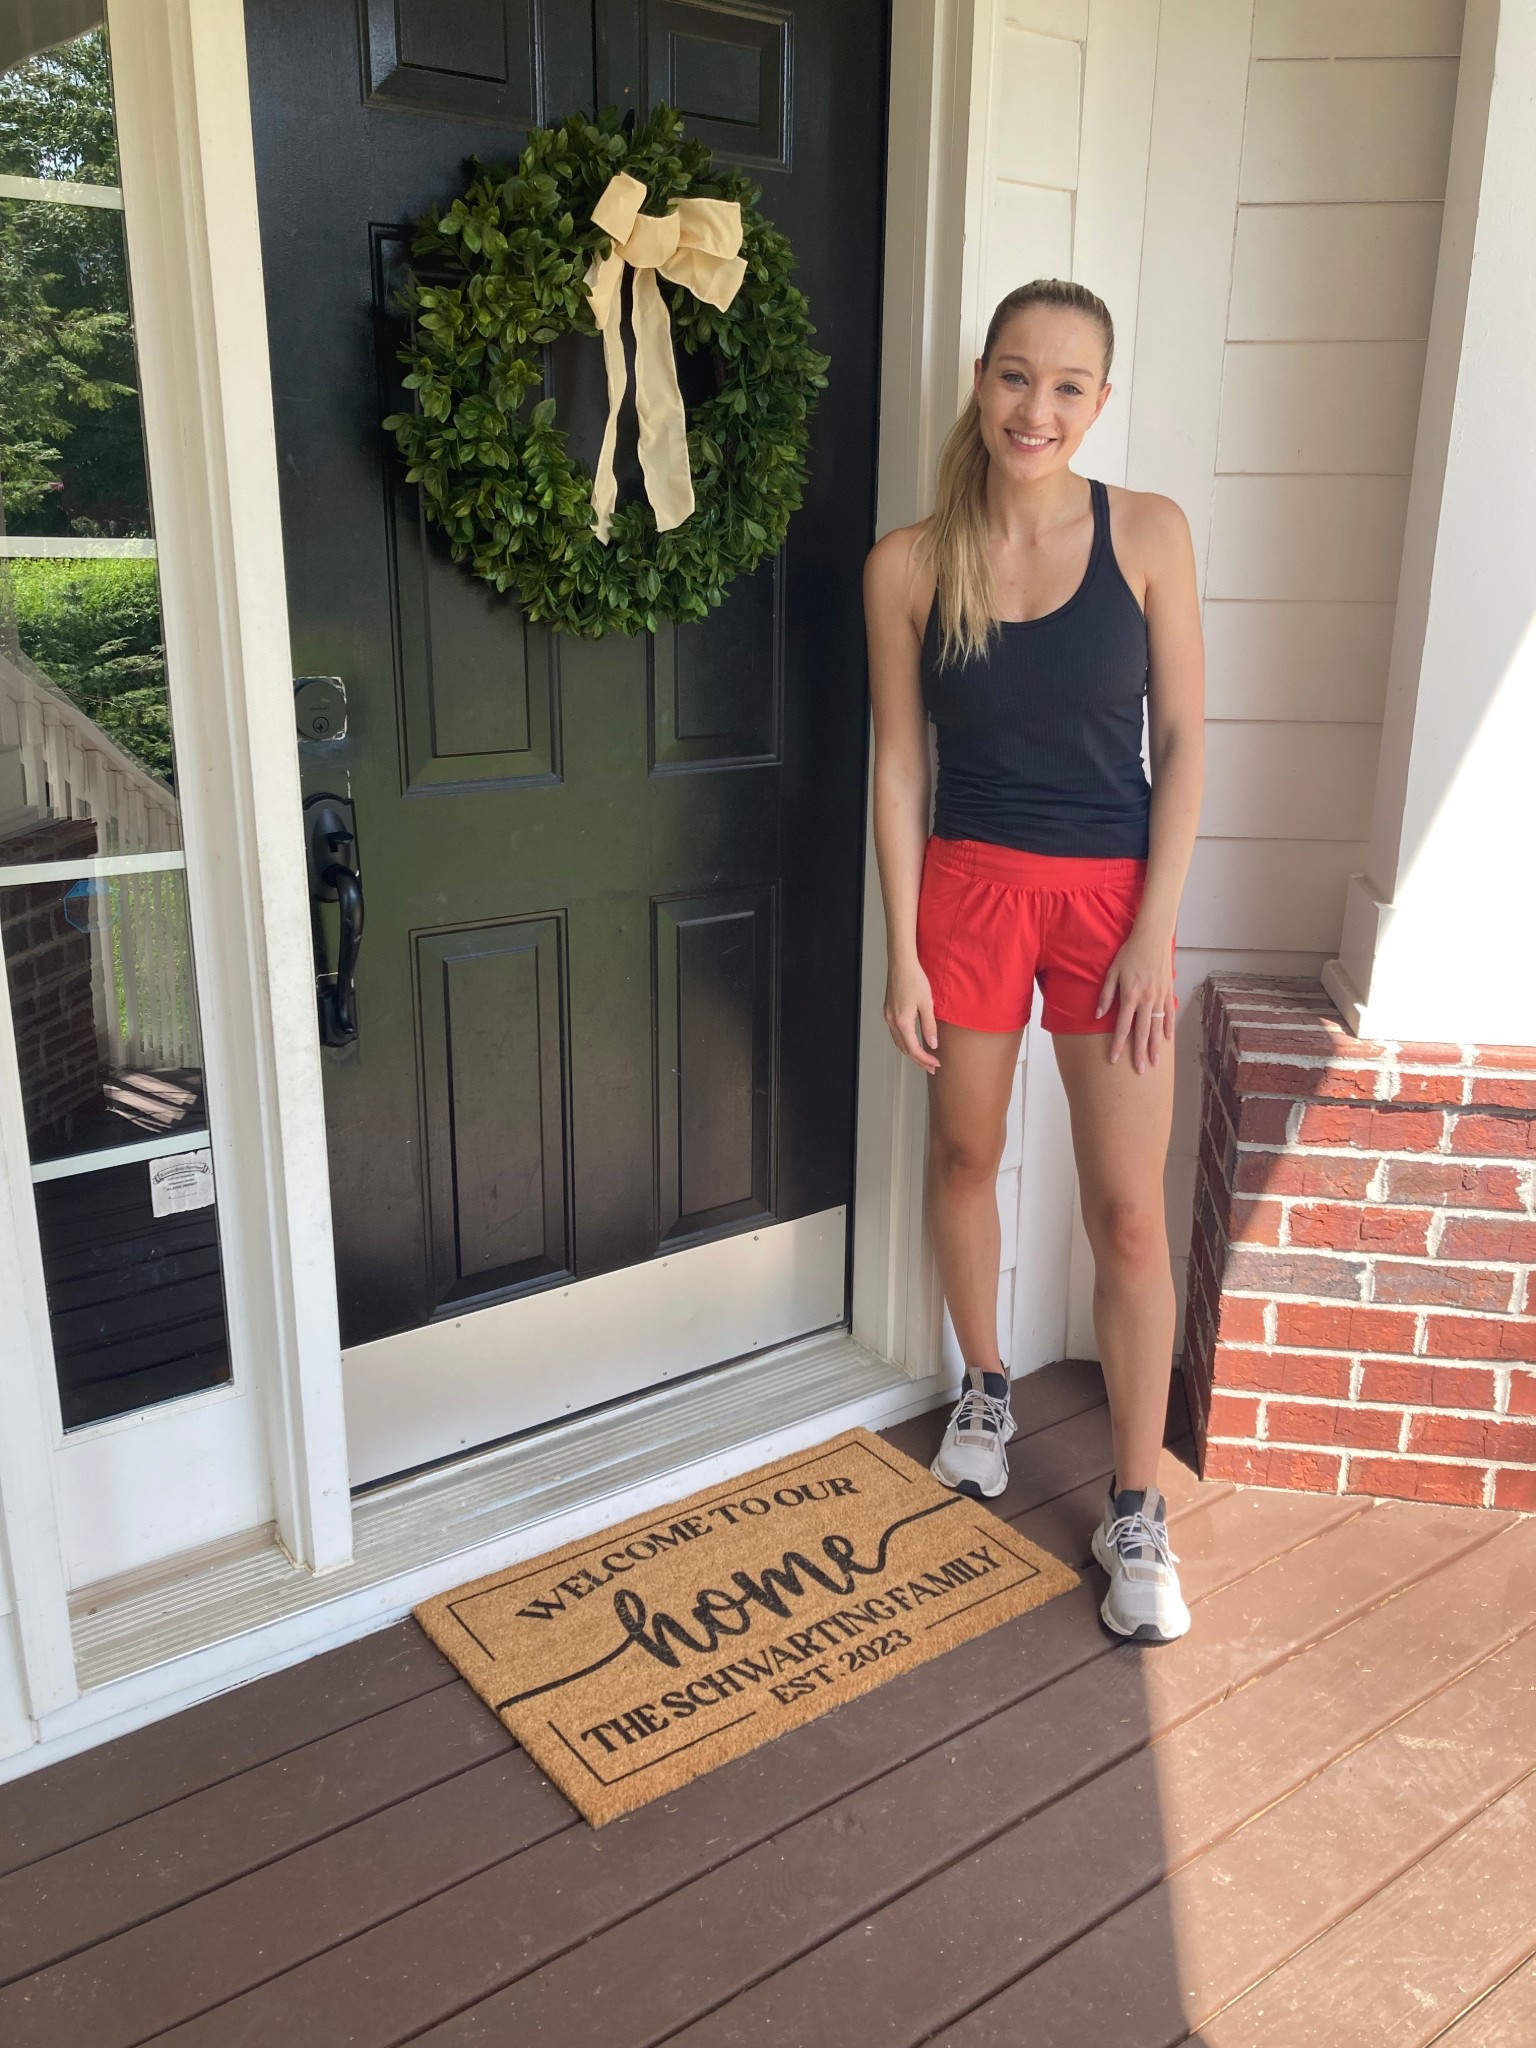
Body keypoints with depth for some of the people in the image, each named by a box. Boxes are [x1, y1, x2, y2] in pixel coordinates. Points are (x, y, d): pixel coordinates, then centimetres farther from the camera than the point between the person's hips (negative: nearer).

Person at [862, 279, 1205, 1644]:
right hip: (969, 885, 1)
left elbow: (1183, 743, -3)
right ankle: (986, 1388, 42)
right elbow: (900, 768, -1)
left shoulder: (1147, 534, -5)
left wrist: (1154, 931, -9)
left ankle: (1138, 1512, 16)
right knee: (965, 1153, 15)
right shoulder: (909, 565, -3)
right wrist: (902, 954, -3)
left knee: (1128, 1210, 1)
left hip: (1114, 889, -1)